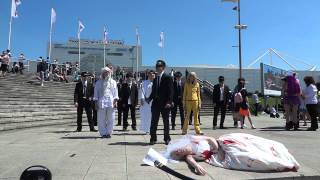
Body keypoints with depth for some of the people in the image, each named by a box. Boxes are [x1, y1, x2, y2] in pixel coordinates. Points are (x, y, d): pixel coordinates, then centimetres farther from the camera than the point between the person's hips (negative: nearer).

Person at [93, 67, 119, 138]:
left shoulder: (113, 82, 13)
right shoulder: (98, 82, 11)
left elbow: (115, 92, 10)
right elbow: (96, 93, 9)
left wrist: (115, 102, -1)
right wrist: (96, 103, 1)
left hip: (111, 103, 1)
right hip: (101, 103, 0)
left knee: (110, 119, 1)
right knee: (101, 119, 0)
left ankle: (109, 133, 10)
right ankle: (103, 133, 8)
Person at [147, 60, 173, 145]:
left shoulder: (168, 78, -4)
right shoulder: (155, 79, 14)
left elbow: (171, 91, -10)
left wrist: (169, 102, -19)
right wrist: (149, 99, 2)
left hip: (165, 104, -5)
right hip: (156, 103, 5)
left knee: (166, 122, 8)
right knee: (154, 122, 4)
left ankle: (167, 139, 20)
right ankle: (153, 138, 13)